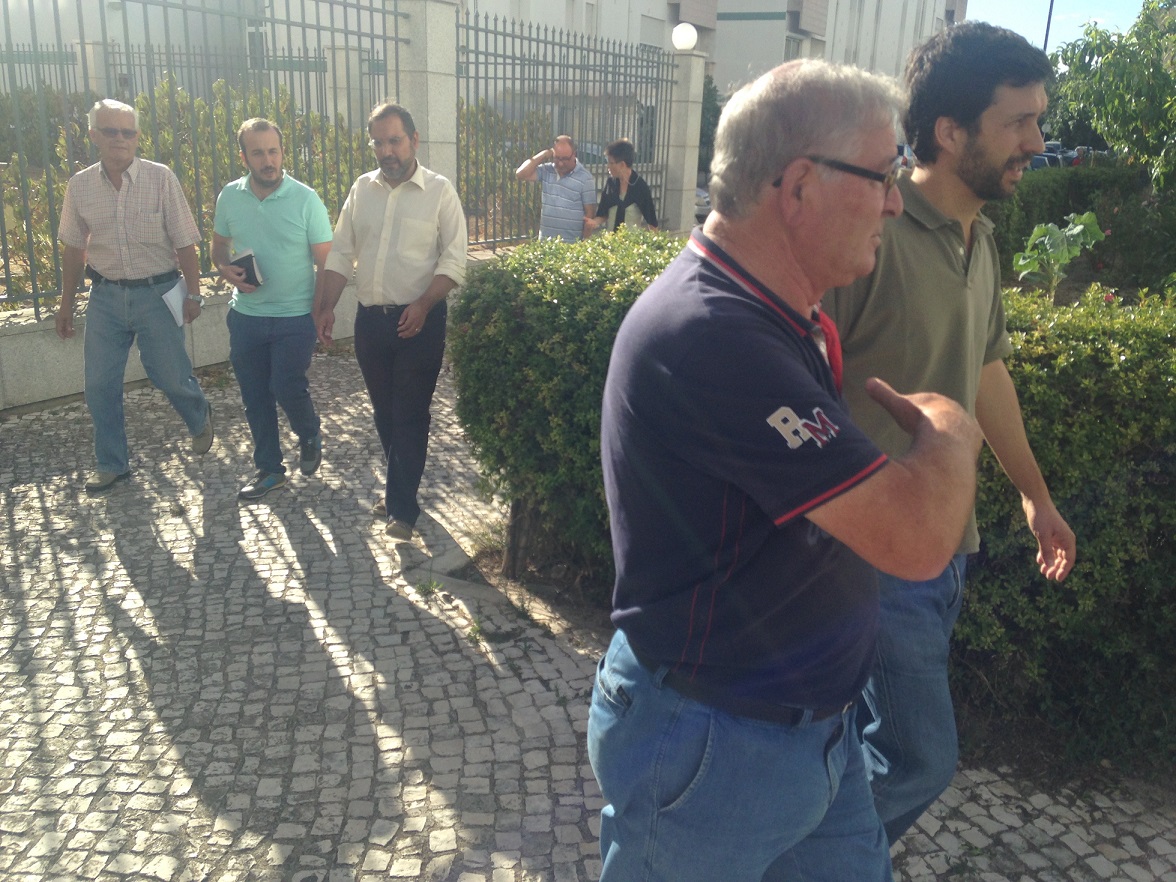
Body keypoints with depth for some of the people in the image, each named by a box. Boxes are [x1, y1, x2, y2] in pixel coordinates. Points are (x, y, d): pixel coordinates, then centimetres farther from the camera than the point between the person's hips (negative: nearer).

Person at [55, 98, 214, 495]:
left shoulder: (161, 179, -9)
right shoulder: (79, 186, 1)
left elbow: (184, 243, -5)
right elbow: (73, 249, 10)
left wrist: (193, 294, -6)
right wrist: (65, 305, 13)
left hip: (157, 293, -3)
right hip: (106, 295, 3)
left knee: (171, 376, 3)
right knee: (99, 386, 6)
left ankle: (200, 418, 38)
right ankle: (112, 463, 24)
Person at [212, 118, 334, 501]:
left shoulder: (306, 200, -10)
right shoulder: (229, 196, 1)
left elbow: (326, 262, -7)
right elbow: (218, 246, 14)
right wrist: (226, 269, -9)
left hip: (295, 317, -4)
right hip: (246, 315, 4)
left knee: (288, 389, -6)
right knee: (254, 396, 10)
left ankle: (310, 436, 28)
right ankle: (269, 469, 27)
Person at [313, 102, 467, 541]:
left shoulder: (439, 191, -5)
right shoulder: (362, 189, 8)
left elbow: (453, 260, -9)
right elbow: (340, 254, 10)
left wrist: (423, 305, -20)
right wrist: (325, 307, 3)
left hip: (419, 320, -4)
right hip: (370, 319, 5)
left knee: (411, 414, 1)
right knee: (384, 411, 14)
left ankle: (402, 505, 11)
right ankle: (399, 484, 32)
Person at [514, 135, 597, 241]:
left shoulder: (585, 178, -6)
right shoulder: (546, 171, 5)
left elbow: (590, 214, -5)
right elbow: (521, 174, -7)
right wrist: (543, 155, -5)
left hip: (572, 245, -4)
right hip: (545, 242, 4)